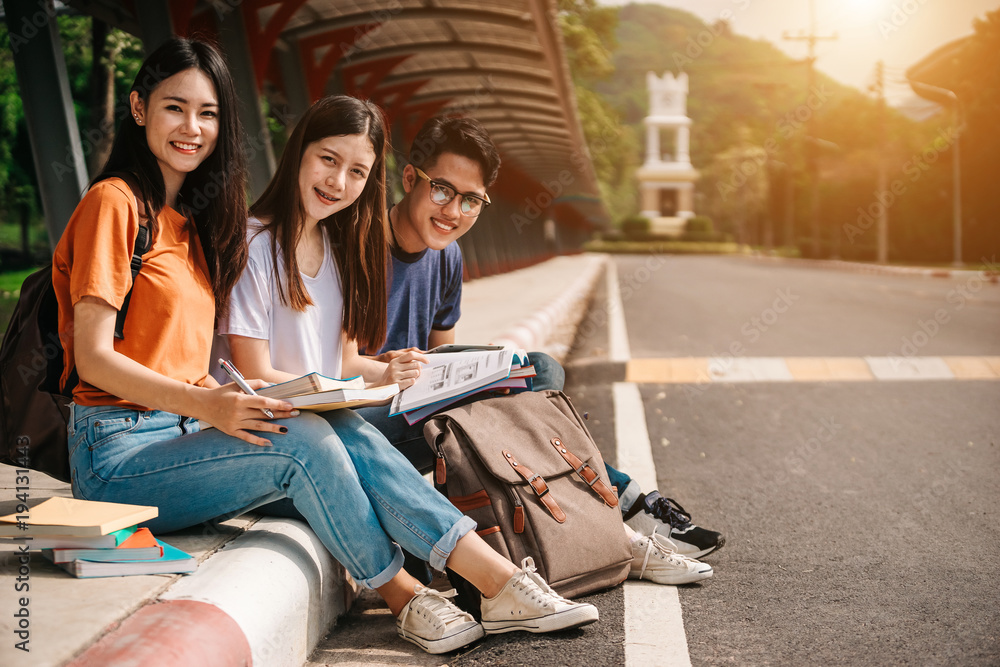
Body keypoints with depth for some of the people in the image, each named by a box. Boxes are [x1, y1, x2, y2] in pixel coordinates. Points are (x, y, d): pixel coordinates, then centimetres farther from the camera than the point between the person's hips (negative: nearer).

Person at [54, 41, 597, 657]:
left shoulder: (189, 220, 17)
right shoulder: (115, 202, -7)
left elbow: (179, 363, 14)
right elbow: (94, 357, -15)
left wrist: (235, 397, -6)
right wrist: (207, 405, -28)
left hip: (187, 432, 7)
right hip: (119, 452, -7)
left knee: (346, 432, -17)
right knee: (303, 441, -27)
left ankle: (503, 582, -20)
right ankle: (404, 598, -8)